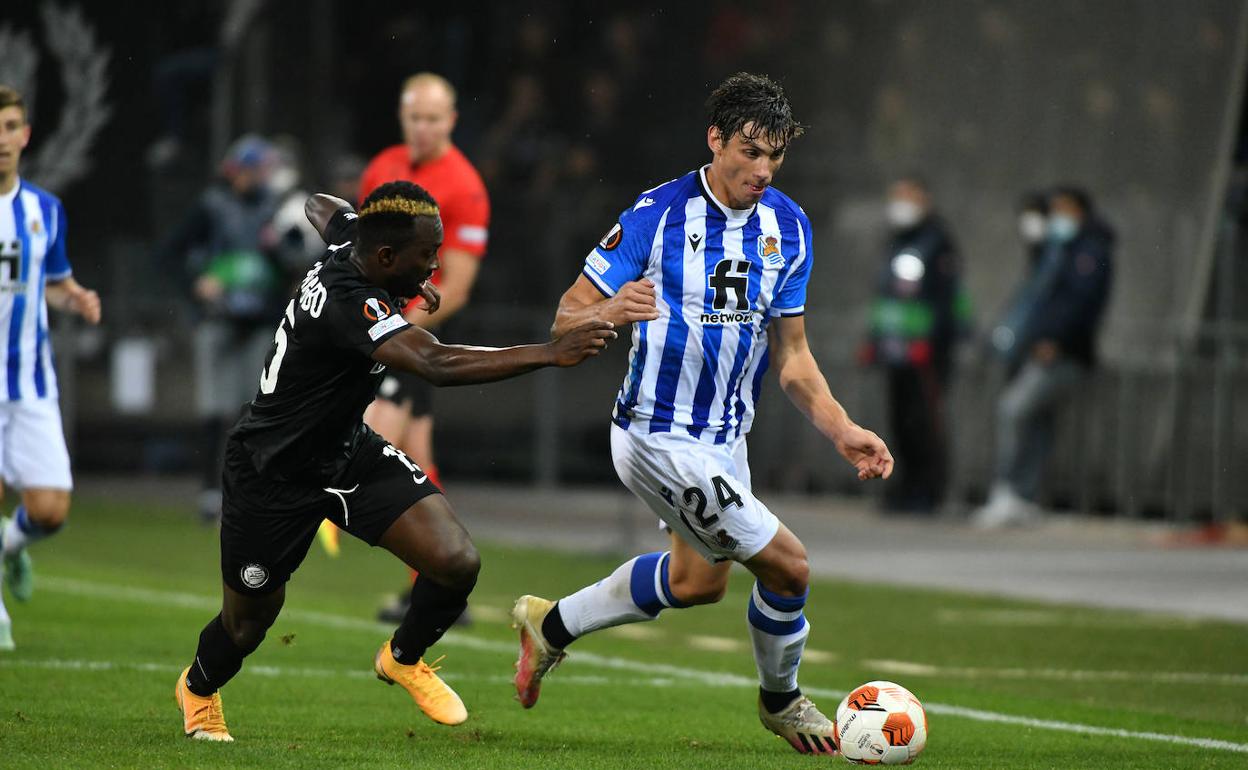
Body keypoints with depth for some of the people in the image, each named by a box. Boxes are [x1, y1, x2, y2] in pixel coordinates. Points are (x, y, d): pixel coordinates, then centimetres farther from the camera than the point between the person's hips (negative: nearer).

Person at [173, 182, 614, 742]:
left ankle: (403, 659, 19)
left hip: (349, 449, 8)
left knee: (456, 563, -12)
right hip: (274, 476, -8)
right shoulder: (347, 303, -36)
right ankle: (199, 687, 48)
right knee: (249, 624, 12)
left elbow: (323, 208, 17)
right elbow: (436, 364, -50)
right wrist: (549, 354, -53)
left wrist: (407, 283, 18)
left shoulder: (350, 243, -10)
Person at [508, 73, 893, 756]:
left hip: (725, 437, 8)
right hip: (659, 437, -8)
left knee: (699, 579, 25)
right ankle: (781, 700, 18)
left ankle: (552, 624, 42)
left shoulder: (788, 227, 1)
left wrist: (842, 432, -4)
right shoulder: (657, 214, -17)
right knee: (786, 566, -9)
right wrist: (609, 313, -37)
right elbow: (566, 319, -15)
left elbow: (791, 355, 8)